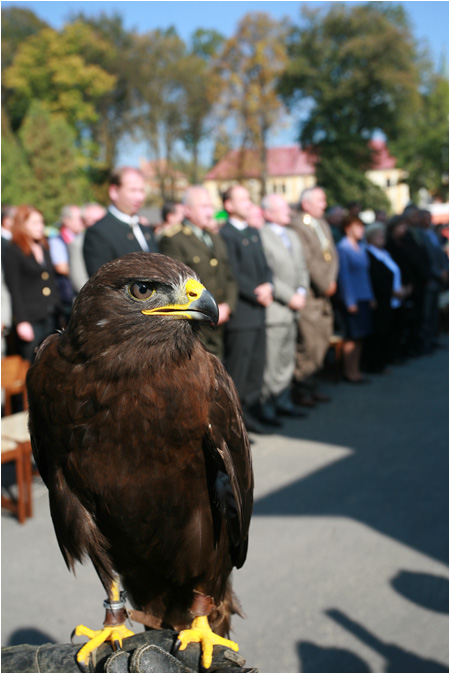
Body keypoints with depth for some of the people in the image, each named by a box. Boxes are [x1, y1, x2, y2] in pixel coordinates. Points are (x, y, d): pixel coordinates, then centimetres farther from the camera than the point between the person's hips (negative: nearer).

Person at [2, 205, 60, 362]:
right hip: (30, 319, -6)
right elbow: (14, 290, -9)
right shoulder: (11, 252, -4)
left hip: (52, 318, 6)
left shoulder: (44, 248, 16)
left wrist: (57, 310, 13)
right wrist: (21, 322, -15)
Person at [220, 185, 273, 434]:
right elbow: (233, 275, -15)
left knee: (256, 365, 12)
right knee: (237, 369, -4)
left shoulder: (254, 233, 17)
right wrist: (257, 294, -13)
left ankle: (250, 412, 22)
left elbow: (264, 266, 16)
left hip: (259, 311, 8)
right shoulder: (225, 234, -9)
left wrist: (267, 286, -3)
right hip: (240, 313, -8)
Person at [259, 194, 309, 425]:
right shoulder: (261, 236, -10)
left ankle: (283, 400, 24)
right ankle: (266, 406, 4)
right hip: (273, 309, -8)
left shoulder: (292, 236, 18)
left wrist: (301, 291, 2)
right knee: (270, 360, -5)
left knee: (287, 360, 14)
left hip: (292, 309, 8)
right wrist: (290, 297, -14)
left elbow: (302, 268, 20)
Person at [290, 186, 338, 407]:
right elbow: (307, 260, -16)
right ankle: (301, 390, 4)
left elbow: (332, 254, 13)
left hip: (324, 294, 9)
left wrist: (331, 281, -2)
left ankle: (312, 386, 21)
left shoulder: (323, 224, 17)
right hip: (308, 295, -8)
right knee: (307, 341, -7)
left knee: (322, 340, 10)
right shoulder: (297, 225, -11)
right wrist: (324, 286, -11)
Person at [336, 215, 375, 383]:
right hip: (352, 299, -8)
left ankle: (355, 370, 19)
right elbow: (344, 276, -14)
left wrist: (371, 297, 16)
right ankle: (349, 372, 5)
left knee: (360, 336, 11)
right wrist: (350, 301, -16)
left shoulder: (361, 248, 15)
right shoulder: (343, 248, -11)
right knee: (352, 337, -4)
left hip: (364, 298, 8)